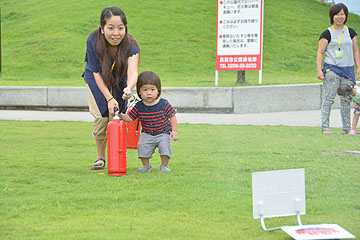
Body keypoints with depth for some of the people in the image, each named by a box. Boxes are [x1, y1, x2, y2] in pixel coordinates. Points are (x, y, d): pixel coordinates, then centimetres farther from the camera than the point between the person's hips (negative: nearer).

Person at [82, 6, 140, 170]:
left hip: (120, 81, 0)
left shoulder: (130, 46, -35)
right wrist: (109, 98, -31)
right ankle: (100, 157, 11)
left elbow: (132, 72, -50)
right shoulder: (93, 41, -33)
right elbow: (97, 73, -24)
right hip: (96, 79, 0)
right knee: (101, 118, -10)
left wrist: (129, 88, -72)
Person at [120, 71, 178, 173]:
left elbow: (172, 117, -5)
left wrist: (174, 131, -11)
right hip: (147, 134, 2)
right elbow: (129, 117, -2)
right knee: (142, 145, -19)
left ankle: (164, 166, -2)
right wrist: (120, 115, -21)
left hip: (163, 133, -2)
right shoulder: (138, 107, -7)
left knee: (165, 145, -24)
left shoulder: (164, 104, -12)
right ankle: (146, 165, 2)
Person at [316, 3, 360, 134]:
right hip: (331, 69, -4)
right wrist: (319, 70, -10)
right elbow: (320, 53, -1)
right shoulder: (327, 34, 1)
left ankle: (346, 128, 10)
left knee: (346, 100, 4)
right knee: (329, 98, -8)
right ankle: (325, 127, -7)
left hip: (348, 70, 4)